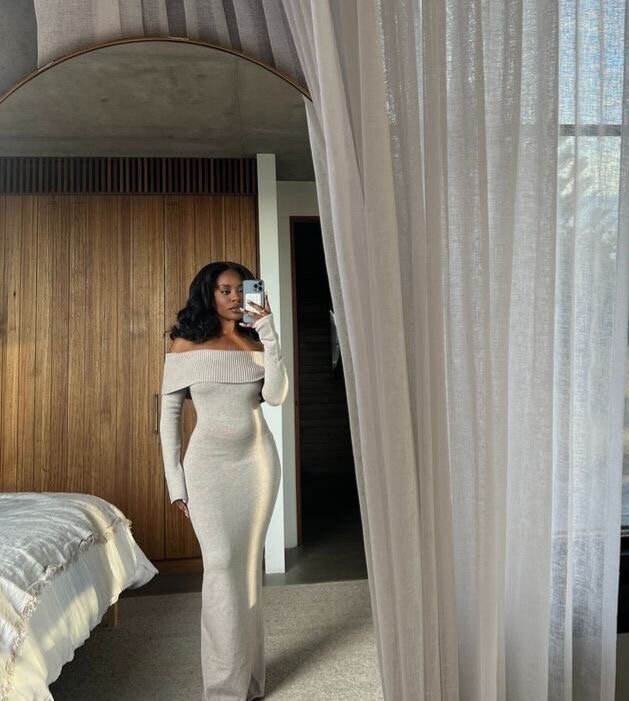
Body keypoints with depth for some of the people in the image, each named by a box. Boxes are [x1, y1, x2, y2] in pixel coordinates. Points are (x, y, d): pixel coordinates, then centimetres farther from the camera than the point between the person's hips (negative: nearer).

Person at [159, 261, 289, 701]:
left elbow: (276, 396, -9)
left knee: (249, 564, 10)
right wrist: (175, 478, -4)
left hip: (258, 459, 3)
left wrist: (269, 334, -14)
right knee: (221, 563, -6)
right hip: (209, 462, -2)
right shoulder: (186, 344, 0)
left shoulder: (256, 343, 6)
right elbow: (169, 412, 0)